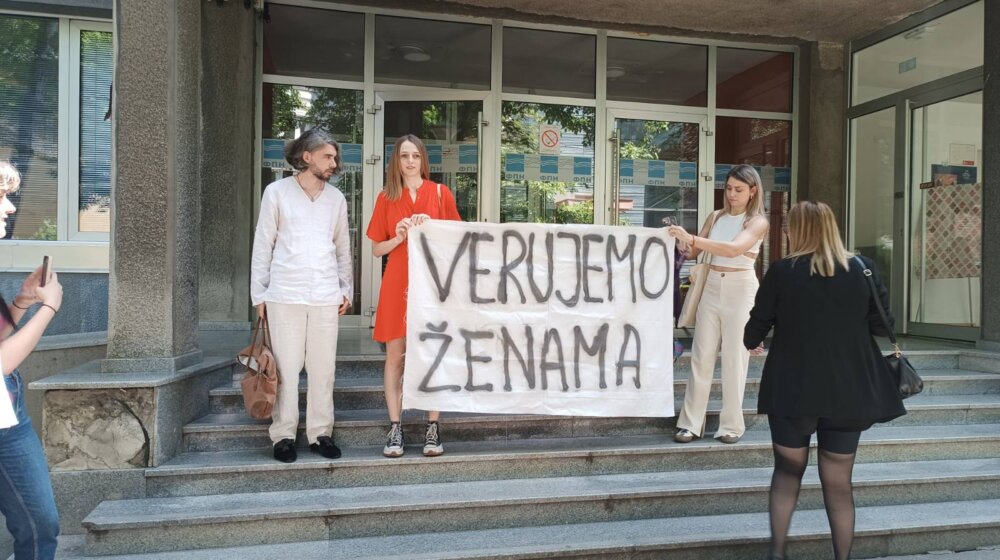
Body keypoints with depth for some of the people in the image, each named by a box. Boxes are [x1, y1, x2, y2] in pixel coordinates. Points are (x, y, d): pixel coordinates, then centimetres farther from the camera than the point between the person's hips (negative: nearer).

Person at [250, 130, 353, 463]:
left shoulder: (336, 198, 12)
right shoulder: (277, 192, 4)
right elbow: (262, 246, 4)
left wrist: (347, 289, 12)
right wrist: (259, 294, 1)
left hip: (326, 296, 3)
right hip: (285, 295, -2)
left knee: (323, 368, 5)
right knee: (285, 367, 1)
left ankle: (320, 433, 15)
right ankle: (283, 435, 12)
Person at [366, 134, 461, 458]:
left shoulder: (440, 193, 5)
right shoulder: (386, 198, 8)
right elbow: (376, 249, 9)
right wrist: (399, 238, -10)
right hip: (397, 284, 1)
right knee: (395, 355, 2)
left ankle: (433, 428, 9)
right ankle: (395, 428, 9)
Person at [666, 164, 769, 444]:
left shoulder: (758, 221, -5)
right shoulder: (716, 216, 8)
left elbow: (734, 249, -23)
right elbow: (693, 252, 10)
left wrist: (691, 238, -30)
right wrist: (681, 240, -11)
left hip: (740, 290, -4)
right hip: (712, 287, 4)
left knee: (734, 358, 2)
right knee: (701, 356, 2)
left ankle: (732, 425, 13)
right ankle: (691, 423, 7)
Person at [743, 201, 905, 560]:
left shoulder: (782, 271, -8)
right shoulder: (862, 270, -2)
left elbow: (756, 329, -2)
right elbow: (882, 325, 5)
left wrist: (750, 341, 20)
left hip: (793, 389, -1)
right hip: (848, 392, 2)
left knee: (788, 470, 17)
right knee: (838, 482, 12)